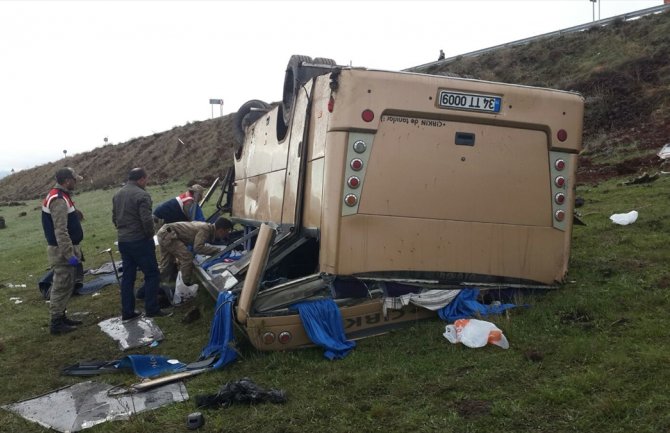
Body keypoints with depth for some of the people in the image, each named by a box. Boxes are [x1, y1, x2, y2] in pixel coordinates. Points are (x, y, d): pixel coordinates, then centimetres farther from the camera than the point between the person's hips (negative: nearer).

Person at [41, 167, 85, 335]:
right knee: (61, 287, -3)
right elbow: (60, 231, -27)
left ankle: (61, 317, 26)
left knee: (65, 286, 17)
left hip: (65, 249, 10)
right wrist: (69, 255, -26)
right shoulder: (59, 200, -22)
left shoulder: (60, 196, 12)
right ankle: (56, 323, 4)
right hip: (62, 251, -10)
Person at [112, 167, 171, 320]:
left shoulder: (117, 195, 12)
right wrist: (150, 235, -6)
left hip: (123, 241, 8)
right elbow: (147, 220, -22)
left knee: (127, 276, 12)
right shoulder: (141, 195, -16)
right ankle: (152, 309, 3)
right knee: (152, 274, 2)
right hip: (140, 241, -8)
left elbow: (114, 218, 19)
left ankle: (127, 312, 15)